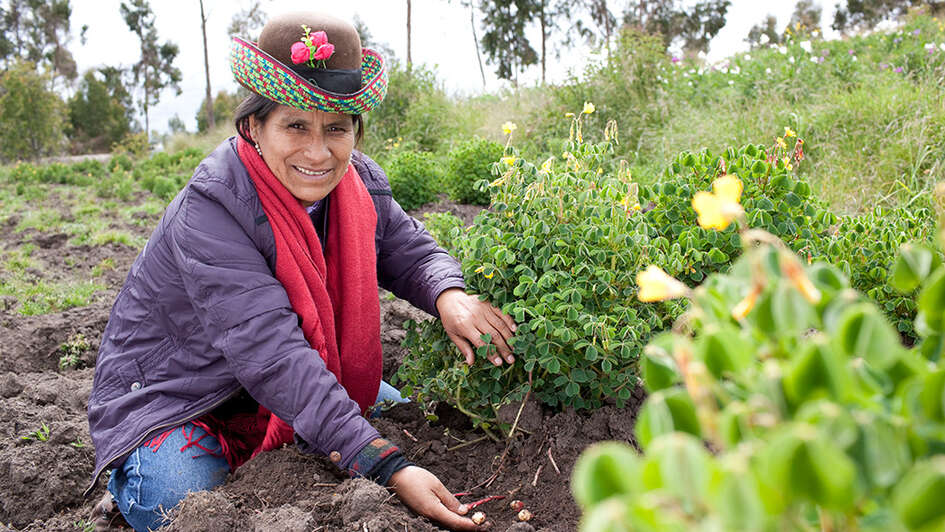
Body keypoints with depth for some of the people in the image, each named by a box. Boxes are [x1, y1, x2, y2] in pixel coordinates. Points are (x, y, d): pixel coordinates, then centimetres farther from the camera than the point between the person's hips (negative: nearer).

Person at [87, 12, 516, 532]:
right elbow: (270, 354, -40)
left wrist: (449, 295, -27)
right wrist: (387, 468, -46)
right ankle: (130, 483, 9)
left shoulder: (359, 183, -12)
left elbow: (410, 251, 1)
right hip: (175, 398, -6)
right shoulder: (210, 212, -33)